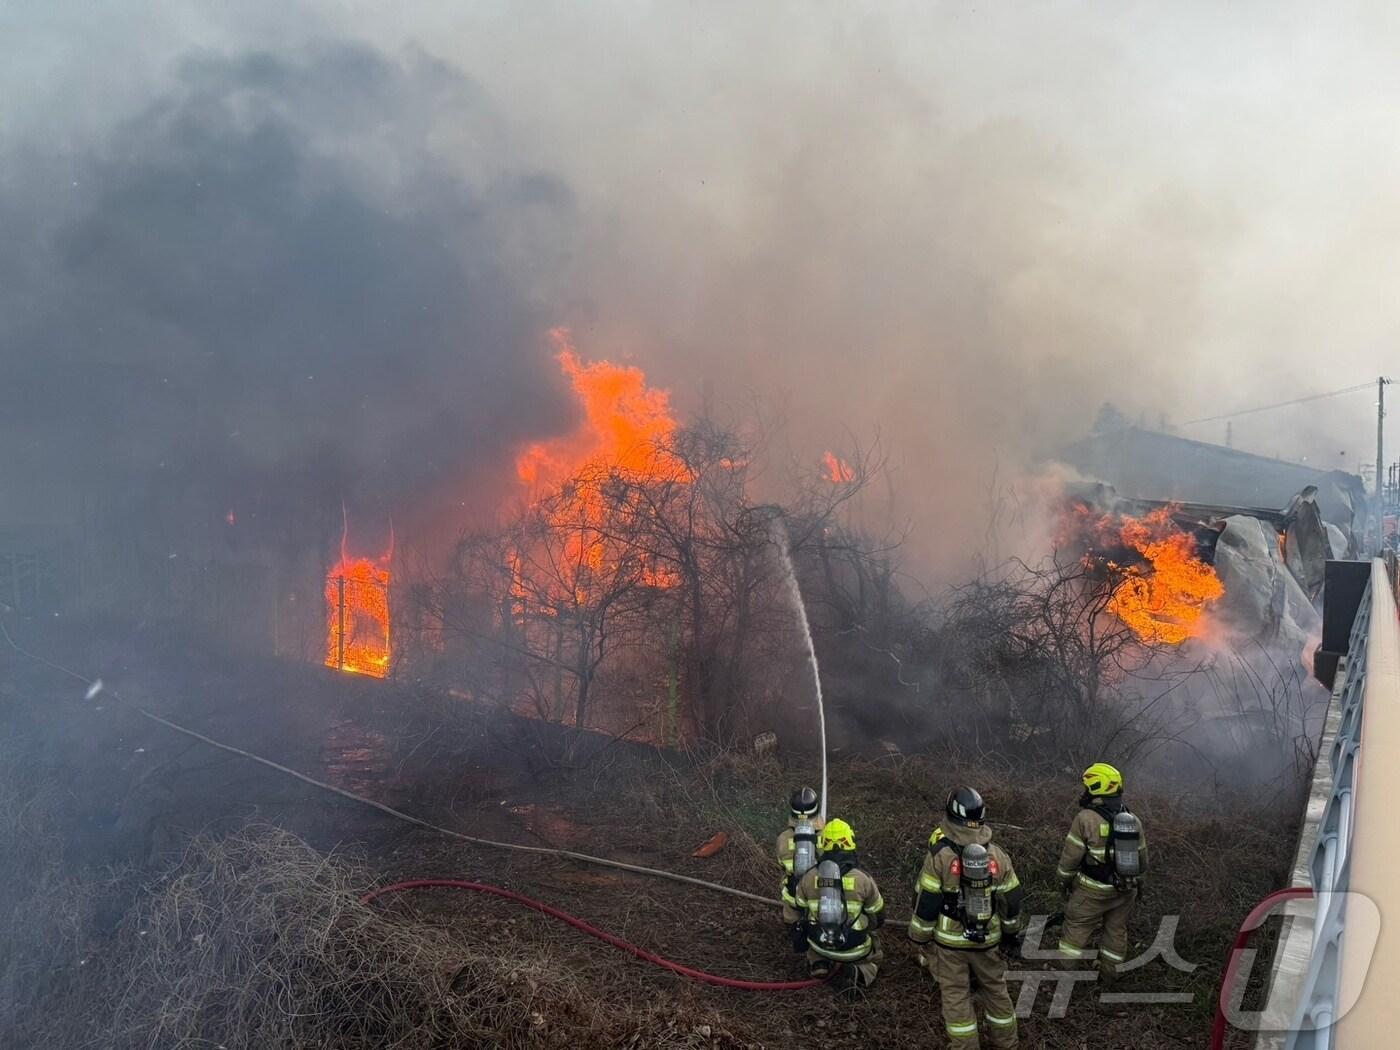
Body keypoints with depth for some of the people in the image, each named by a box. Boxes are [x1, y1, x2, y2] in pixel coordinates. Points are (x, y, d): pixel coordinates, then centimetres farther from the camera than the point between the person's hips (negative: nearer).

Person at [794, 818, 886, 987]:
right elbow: (878, 917, 0)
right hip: (855, 949, -2)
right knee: (875, 954, 29)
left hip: (820, 945, 2)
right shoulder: (863, 879, -15)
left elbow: (801, 910, 7)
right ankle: (863, 971, -3)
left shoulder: (808, 878, -10)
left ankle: (818, 962, 6)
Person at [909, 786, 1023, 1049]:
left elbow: (926, 903, -13)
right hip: (988, 940, 3)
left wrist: (920, 937, -1)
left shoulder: (939, 856, -17)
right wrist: (1012, 932, 17)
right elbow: (1011, 900, 2)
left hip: (950, 941, -3)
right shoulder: (998, 855, -6)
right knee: (996, 990, 21)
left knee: (956, 997, 8)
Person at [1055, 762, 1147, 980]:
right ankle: (1109, 970, 33)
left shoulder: (1086, 818, -18)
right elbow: (1142, 857, 8)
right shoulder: (1133, 820, -1)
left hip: (1093, 890, -5)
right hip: (1125, 889, 5)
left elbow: (1071, 854, -13)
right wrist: (1136, 881, 23)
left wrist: (1064, 879, 3)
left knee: (1077, 926, 10)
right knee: (1116, 929, 20)